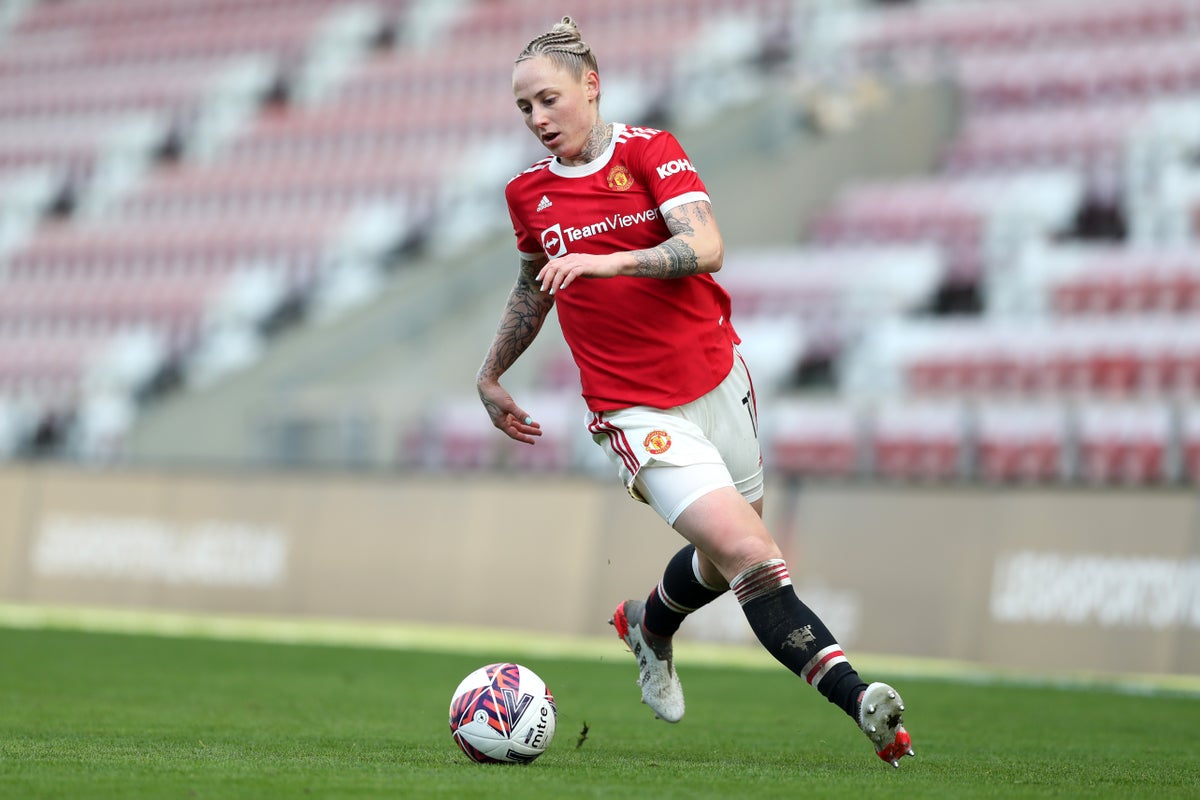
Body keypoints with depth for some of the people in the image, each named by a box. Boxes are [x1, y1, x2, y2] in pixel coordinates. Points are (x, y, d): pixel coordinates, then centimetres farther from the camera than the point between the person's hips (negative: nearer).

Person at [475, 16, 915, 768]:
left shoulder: (649, 150, -5)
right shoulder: (528, 194, 5)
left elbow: (706, 247, -21)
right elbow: (533, 286, 25)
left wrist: (608, 260, -33)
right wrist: (492, 377, 30)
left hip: (716, 376, 1)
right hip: (634, 411, -1)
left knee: (732, 555, 15)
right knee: (748, 551, -18)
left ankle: (651, 624, 48)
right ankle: (860, 700, -25)